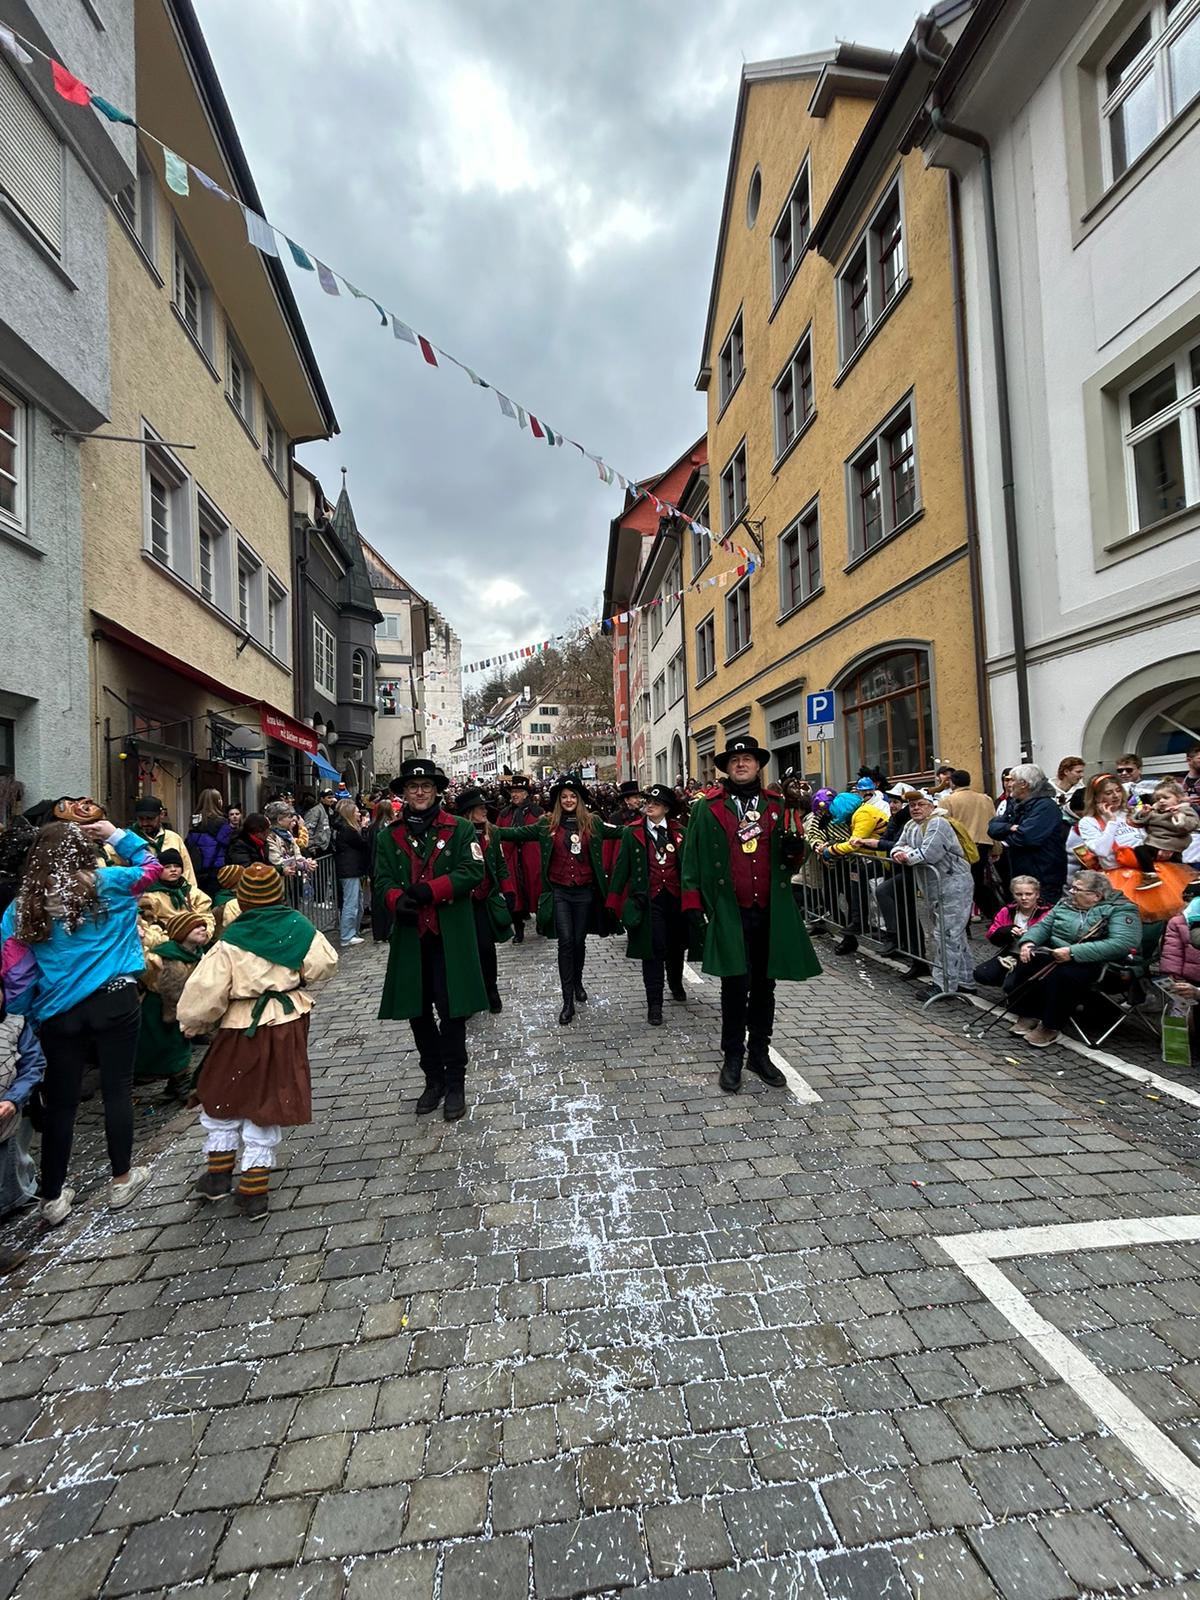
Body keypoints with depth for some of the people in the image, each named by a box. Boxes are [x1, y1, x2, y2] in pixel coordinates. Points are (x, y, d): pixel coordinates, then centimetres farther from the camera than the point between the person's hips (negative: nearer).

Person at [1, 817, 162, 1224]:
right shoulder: (106, 886, -6)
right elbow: (153, 866, 11)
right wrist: (116, 834, 12)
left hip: (57, 1014, 2)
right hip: (115, 1002, -2)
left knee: (59, 1103, 14)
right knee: (117, 1090, 11)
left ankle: (53, 1198, 26)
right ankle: (122, 1180, 25)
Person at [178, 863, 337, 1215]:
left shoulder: (231, 942, -14)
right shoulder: (299, 928, -7)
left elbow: (206, 995, -14)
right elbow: (324, 965, -2)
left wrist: (193, 1025, 5)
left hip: (242, 1030, -2)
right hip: (288, 1026, 3)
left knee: (222, 1098, 23)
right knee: (268, 1106, 13)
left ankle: (219, 1174, 33)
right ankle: (253, 1191, 21)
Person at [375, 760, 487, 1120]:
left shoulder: (460, 828, 1)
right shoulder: (389, 836, 10)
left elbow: (473, 871, -9)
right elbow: (383, 880, 6)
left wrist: (430, 891, -18)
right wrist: (397, 900, -17)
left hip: (451, 936, -3)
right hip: (410, 937, 3)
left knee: (452, 1010, 2)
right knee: (418, 1012, 13)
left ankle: (454, 1084, 19)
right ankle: (433, 1079, 31)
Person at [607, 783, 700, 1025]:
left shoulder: (679, 832, 3)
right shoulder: (633, 833, -1)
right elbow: (622, 867, -1)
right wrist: (613, 901, -4)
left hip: (676, 898, 3)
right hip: (648, 900, -2)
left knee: (676, 945, 18)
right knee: (654, 950, -4)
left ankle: (676, 984, 45)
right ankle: (654, 1004, 6)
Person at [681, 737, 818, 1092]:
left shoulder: (777, 805, 11)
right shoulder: (708, 807, 1)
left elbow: (788, 861, 18)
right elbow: (692, 857, 0)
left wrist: (795, 849, -5)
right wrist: (692, 900, -7)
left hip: (771, 912, 4)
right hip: (729, 912, -3)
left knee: (764, 985, 14)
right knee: (736, 985, 2)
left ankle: (759, 1053, 30)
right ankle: (733, 1057, 20)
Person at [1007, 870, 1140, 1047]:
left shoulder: (1121, 910, -7)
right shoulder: (1066, 902, 12)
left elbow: (1122, 944, -22)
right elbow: (1043, 926, 14)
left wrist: (1073, 952, -29)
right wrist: (1029, 941, -10)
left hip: (1094, 962, -6)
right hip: (1054, 953, 6)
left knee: (1062, 974, -36)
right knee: (1025, 963, -23)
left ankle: (1051, 1027, -16)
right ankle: (1028, 1014, -5)